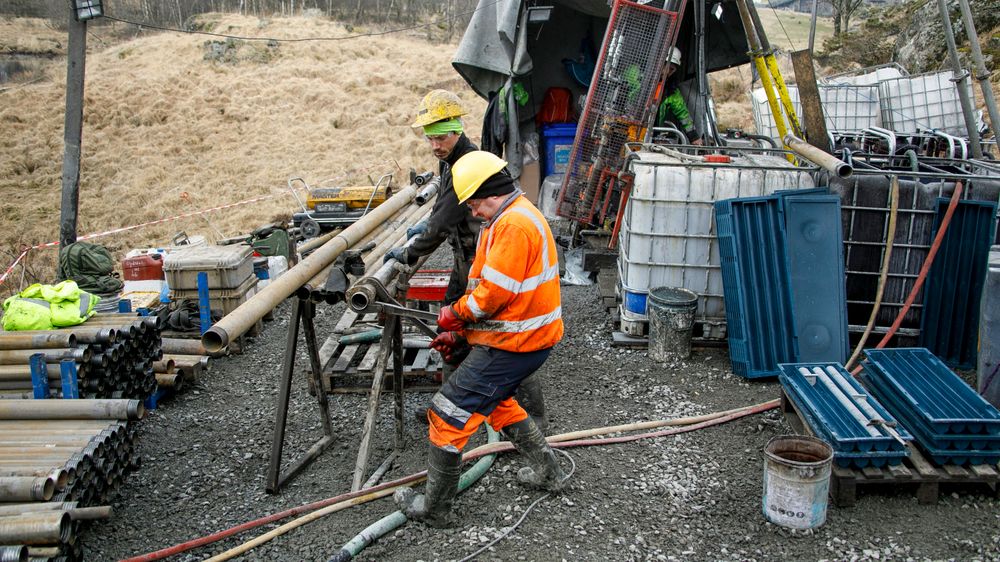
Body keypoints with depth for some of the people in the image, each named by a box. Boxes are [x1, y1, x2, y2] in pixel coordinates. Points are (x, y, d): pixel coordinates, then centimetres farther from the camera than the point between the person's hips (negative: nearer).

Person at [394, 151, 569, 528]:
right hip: (530, 339, 11)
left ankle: (434, 508, 8)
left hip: (513, 343, -11)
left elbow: (493, 292, -25)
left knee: (448, 413, -4)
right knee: (495, 399, 31)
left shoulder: (514, 224, -21)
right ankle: (547, 471, 39)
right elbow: (490, 285, 18)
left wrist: (455, 314, -7)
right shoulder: (518, 216, 15)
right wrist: (459, 331, 15)